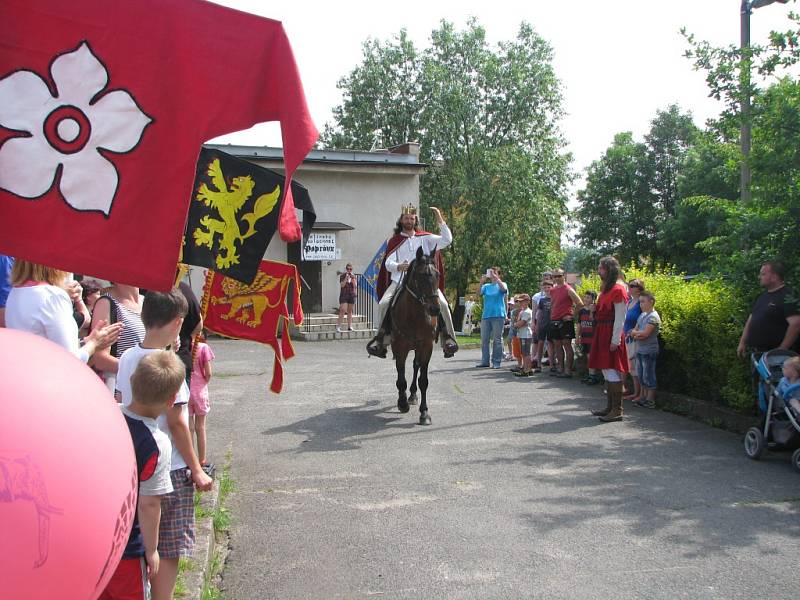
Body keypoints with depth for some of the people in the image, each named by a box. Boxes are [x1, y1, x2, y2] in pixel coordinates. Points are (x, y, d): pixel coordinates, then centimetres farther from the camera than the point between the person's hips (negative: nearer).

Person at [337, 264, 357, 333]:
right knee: (343, 310, -12)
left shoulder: (353, 276, 7)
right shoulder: (342, 276, -1)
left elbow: (355, 286, -2)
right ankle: (338, 326, -11)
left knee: (350, 311, 8)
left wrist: (353, 278, -12)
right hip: (344, 295, -3)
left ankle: (349, 326, 11)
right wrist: (346, 278, -18)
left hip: (351, 295, 3)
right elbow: (342, 285, -11)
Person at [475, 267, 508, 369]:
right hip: (486, 315, 4)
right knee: (484, 339, 3)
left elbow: (503, 289, -18)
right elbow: (479, 293, -2)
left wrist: (495, 277, -22)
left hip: (498, 315, -4)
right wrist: (481, 283, -18)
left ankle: (496, 362, 0)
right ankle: (485, 361, 7)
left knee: (497, 340, -3)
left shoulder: (501, 285, 6)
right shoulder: (486, 286, 15)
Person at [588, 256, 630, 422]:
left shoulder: (618, 290, -13)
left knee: (612, 370, -9)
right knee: (606, 370, 12)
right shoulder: (606, 289, 16)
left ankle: (617, 411, -6)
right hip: (602, 334, 10)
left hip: (611, 335, -10)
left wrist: (615, 340, -19)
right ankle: (610, 407, 19)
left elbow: (620, 318, -17)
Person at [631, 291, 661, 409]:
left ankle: (650, 400, 2)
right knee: (641, 375, 14)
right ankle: (643, 396, 23)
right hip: (640, 350, 8)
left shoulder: (653, 316, -13)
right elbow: (633, 332, 12)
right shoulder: (642, 315, 13)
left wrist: (635, 332, -3)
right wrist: (638, 335, -10)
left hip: (649, 351, -8)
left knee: (648, 375, -3)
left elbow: (645, 333, -20)